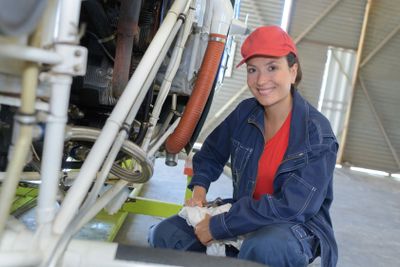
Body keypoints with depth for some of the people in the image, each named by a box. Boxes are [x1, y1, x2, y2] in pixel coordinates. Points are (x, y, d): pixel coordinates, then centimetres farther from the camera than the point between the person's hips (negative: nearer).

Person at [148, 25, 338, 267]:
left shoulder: (317, 134, -20)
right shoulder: (245, 113, -3)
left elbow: (290, 206, -26)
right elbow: (211, 154, 14)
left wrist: (217, 226, -24)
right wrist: (199, 189, -5)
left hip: (298, 227, -5)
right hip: (246, 213, 5)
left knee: (265, 246, -40)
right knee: (164, 235, -9)